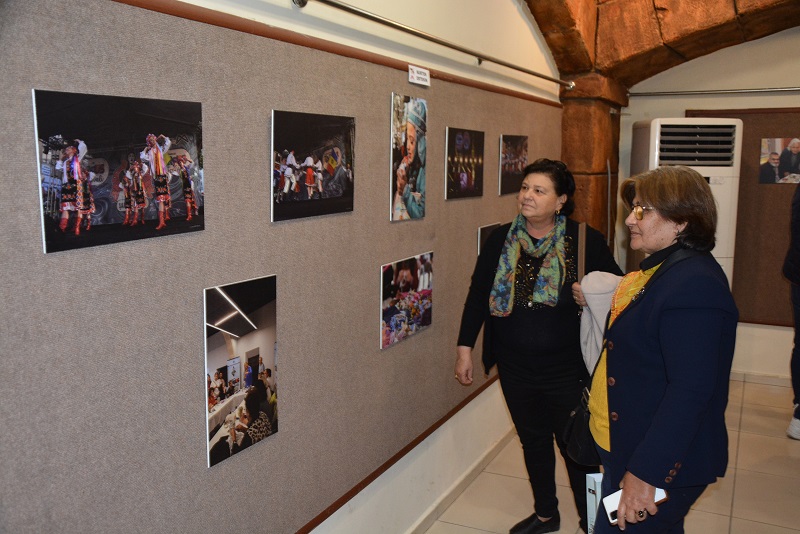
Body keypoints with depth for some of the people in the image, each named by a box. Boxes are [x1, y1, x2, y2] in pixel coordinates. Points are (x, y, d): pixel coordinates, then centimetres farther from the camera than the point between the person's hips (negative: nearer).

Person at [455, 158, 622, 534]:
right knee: (533, 440, 19)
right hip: (515, 367, 4)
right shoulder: (500, 240, 0)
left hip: (567, 368, -3)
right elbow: (478, 294, 5)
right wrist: (464, 348, 5)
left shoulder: (586, 241, -8)